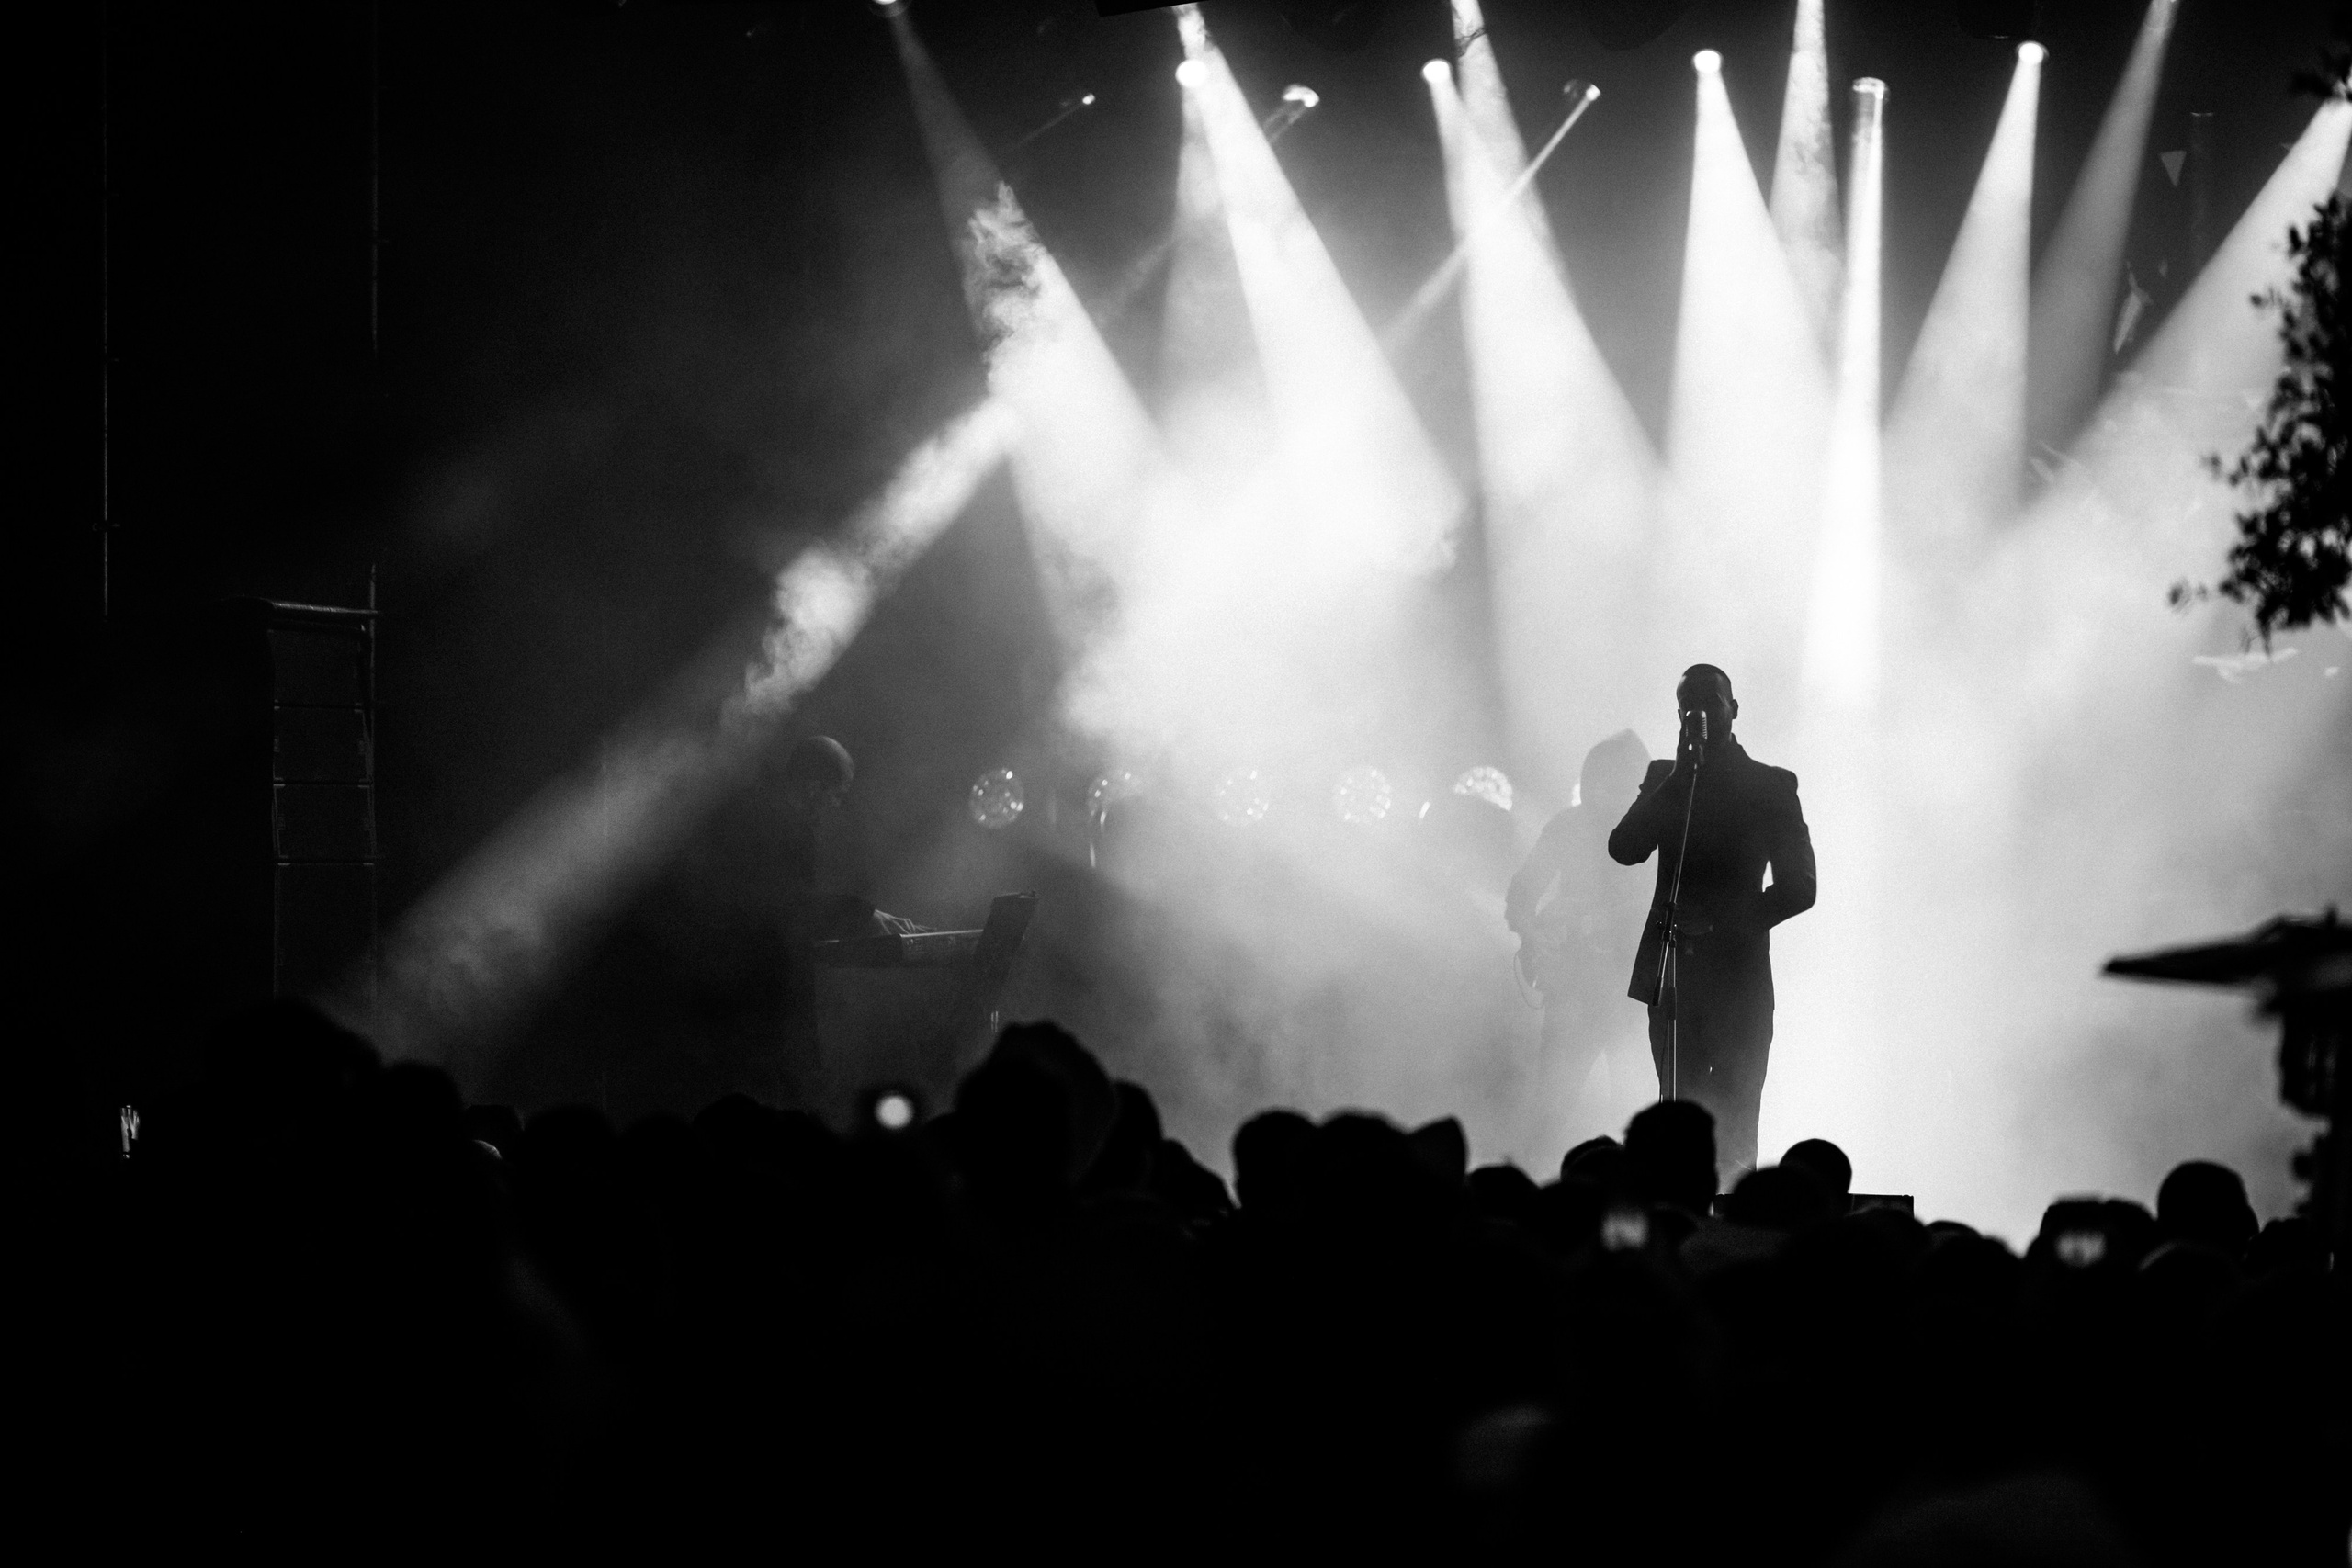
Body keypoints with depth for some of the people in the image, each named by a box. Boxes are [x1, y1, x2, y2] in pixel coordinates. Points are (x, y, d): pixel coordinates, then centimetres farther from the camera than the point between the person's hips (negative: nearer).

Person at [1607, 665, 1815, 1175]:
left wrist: (1732, 925, -8)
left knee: (1733, 1130, -8)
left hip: (1738, 975, -3)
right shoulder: (1664, 779, 14)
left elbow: (1798, 887, 2)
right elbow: (1623, 849, -2)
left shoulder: (1772, 786, 6)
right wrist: (1679, 780, -9)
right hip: (1673, 974, 3)